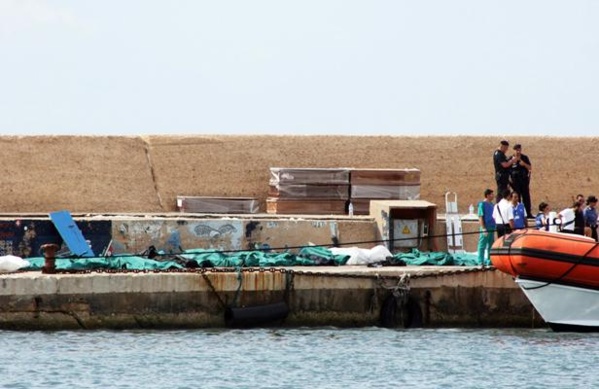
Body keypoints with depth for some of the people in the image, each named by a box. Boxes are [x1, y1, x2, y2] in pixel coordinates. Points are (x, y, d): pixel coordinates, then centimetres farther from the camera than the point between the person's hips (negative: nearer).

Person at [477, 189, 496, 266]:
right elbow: (480, 217, -13)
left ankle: (489, 260, 18)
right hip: (485, 228, -8)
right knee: (482, 245, -5)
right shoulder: (482, 204, -9)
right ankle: (481, 262, -5)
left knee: (491, 245, 11)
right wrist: (483, 228, -19)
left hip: (492, 228, 8)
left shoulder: (491, 204, 14)